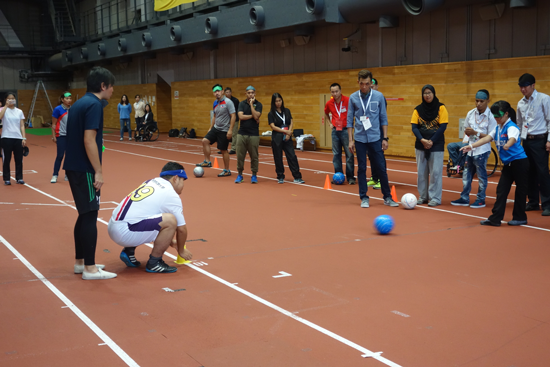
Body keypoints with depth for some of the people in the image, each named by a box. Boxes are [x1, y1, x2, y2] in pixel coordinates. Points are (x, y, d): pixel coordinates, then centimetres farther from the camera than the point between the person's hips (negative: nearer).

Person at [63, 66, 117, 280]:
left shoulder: (80, 103, 14)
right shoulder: (94, 105, -14)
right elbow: (89, 140, -21)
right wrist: (98, 171, -19)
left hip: (74, 167, 9)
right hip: (84, 169, -9)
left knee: (85, 215, 15)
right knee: (90, 216, -5)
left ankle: (80, 262, 22)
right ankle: (90, 268, -1)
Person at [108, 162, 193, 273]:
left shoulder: (150, 182, 19)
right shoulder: (172, 195, -4)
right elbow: (181, 229, 1)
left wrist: (169, 241, 40)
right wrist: (181, 251, 19)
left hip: (112, 228, 9)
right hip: (125, 232, -9)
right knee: (170, 220, -14)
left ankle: (129, 251, 20)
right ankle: (154, 263, -3)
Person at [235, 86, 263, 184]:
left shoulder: (258, 104, 1)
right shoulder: (242, 104, 6)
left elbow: (256, 116, -15)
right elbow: (241, 116, -8)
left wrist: (251, 104, -11)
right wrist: (252, 116, -8)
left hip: (254, 134, -1)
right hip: (242, 134, 2)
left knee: (254, 156, 2)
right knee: (240, 155, 3)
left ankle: (254, 175, 13)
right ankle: (240, 175, 14)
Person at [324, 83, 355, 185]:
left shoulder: (348, 101, -11)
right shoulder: (329, 104, 4)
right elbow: (326, 114, 25)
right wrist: (330, 123, 13)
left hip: (346, 130, -4)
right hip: (335, 131, 4)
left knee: (349, 154, -3)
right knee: (336, 154, 7)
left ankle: (350, 177, 3)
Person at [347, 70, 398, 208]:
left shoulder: (379, 96, 0)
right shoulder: (353, 98, 1)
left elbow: (383, 118, 4)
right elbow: (350, 120, 4)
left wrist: (385, 138, -1)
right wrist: (350, 140, 0)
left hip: (376, 138, 0)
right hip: (360, 139, 0)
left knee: (381, 168, 2)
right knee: (361, 169, 4)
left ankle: (387, 197, 13)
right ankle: (364, 198, 14)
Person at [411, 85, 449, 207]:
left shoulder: (441, 108, -2)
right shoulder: (418, 109, 6)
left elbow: (442, 127, -7)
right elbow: (414, 127, 0)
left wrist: (431, 141, -14)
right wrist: (422, 140, -16)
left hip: (436, 145, -3)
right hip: (420, 145, 3)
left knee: (435, 172, -3)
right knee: (421, 171, 7)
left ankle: (435, 198, 4)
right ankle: (423, 196, 17)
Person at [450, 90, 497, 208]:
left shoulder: (491, 116, -10)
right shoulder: (470, 114, 5)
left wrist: (476, 133, -19)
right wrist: (465, 141, 3)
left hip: (482, 151, -5)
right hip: (469, 149, 5)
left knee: (481, 176, 3)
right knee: (466, 175, 11)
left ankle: (481, 200, 14)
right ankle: (464, 198, 21)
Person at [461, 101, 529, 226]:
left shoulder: (511, 127, -16)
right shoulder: (498, 128, 8)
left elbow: (512, 139, -36)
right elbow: (487, 138, 2)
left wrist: (507, 145, -58)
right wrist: (471, 146, -10)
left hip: (519, 162, -8)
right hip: (508, 163, 8)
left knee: (520, 190, 4)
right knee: (501, 190, 3)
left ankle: (520, 218, 15)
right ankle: (495, 218, 3)